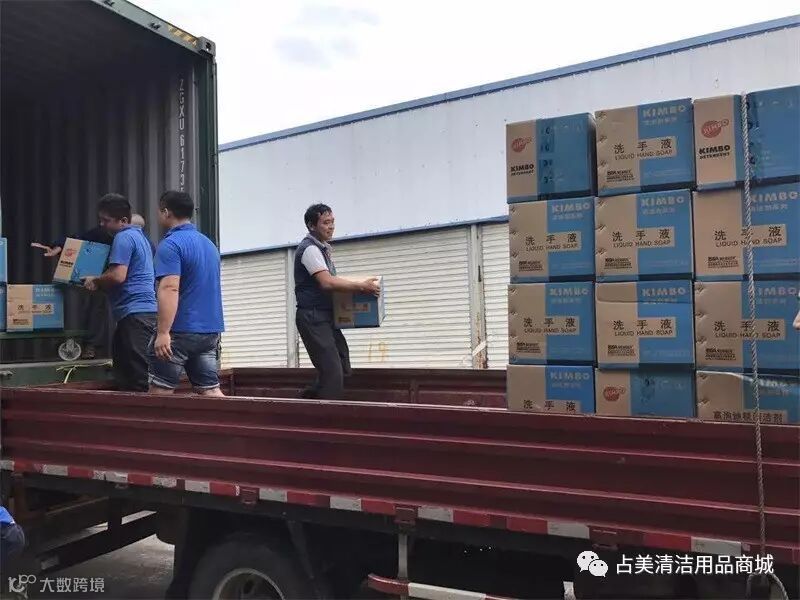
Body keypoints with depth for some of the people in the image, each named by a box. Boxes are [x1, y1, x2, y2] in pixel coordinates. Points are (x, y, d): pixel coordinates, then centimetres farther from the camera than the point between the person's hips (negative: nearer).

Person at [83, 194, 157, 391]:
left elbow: (118, 275, -19)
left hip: (135, 313, -10)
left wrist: (95, 281, -2)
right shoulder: (139, 235, 22)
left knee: (139, 378, -10)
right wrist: (101, 283, 23)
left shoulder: (123, 238, -8)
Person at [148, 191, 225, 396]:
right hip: (211, 329, 7)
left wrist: (163, 333, -25)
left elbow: (170, 289, -23)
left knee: (160, 391, 5)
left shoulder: (170, 244, -11)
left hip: (181, 330, -7)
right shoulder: (209, 243, 15)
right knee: (210, 390, 8)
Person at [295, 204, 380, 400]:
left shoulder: (323, 247, 16)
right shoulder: (309, 249, -15)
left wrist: (360, 285, 14)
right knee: (333, 373, -11)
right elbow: (327, 283, -27)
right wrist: (361, 286, -25)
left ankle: (307, 401, 22)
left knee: (342, 367, 13)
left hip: (326, 317, 10)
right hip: (313, 317, -10)